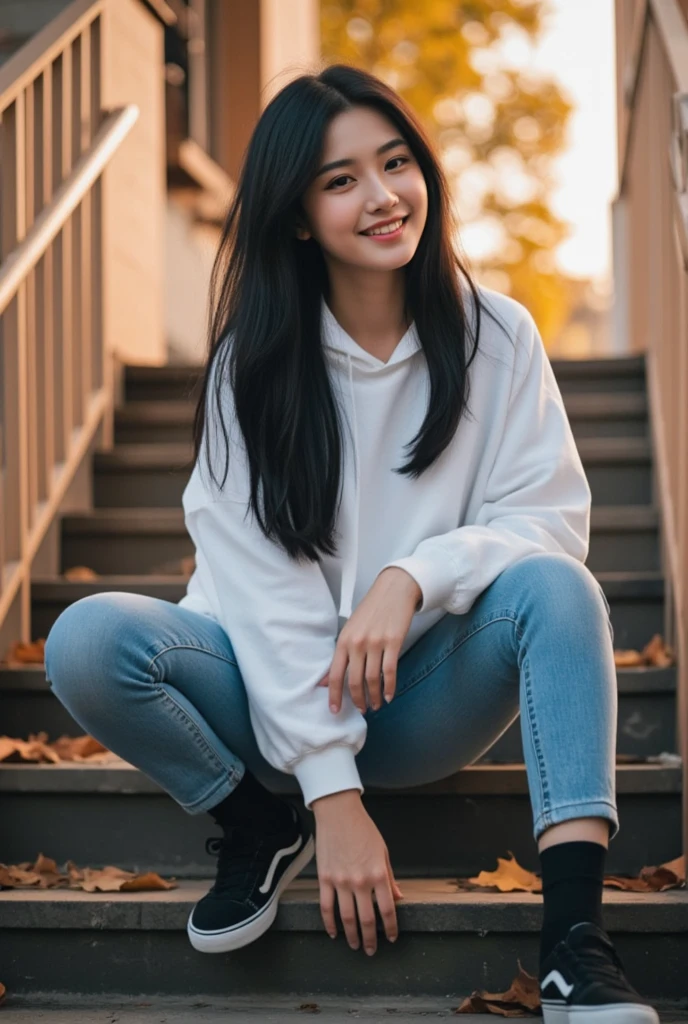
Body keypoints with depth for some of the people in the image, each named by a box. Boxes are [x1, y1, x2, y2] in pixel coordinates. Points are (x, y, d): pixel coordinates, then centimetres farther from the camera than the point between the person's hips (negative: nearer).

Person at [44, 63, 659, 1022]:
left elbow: (552, 520, -8)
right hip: (281, 689, 0)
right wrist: (333, 793, -21)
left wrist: (412, 577, -29)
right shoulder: (255, 359, -8)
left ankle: (576, 939, -32)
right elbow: (263, 580, -14)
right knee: (87, 642, -26)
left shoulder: (496, 336, -4)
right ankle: (260, 827, 1)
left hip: (427, 700, 1)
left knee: (554, 585, -28)